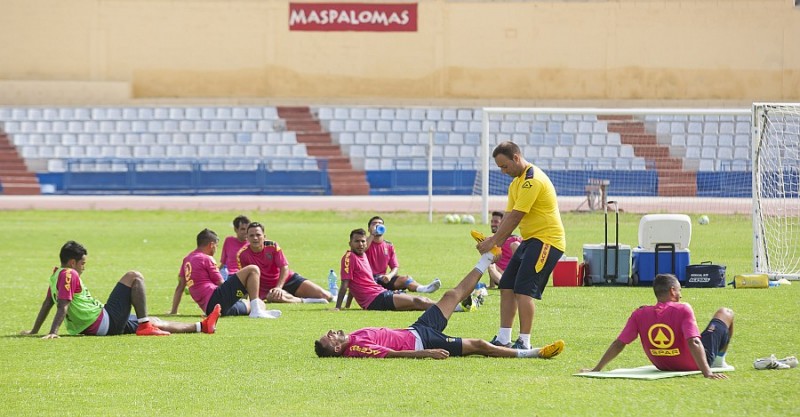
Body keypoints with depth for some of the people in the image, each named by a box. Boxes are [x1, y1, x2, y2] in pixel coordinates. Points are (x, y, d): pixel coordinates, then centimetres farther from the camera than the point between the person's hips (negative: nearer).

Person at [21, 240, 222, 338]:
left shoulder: (57, 275, 15)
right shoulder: (69, 275, -15)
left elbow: (47, 304, 17)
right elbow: (63, 306, -24)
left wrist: (34, 331, 18)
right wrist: (53, 333, -32)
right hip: (103, 323, -11)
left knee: (154, 322, 20)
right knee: (134, 277, -6)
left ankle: (202, 326, 26)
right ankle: (144, 325, -10)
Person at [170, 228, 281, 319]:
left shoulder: (187, 260, 24)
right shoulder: (206, 259, 1)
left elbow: (180, 287, 25)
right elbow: (221, 284, 1)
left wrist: (174, 312, 27)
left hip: (209, 309, 8)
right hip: (215, 298, -8)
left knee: (260, 304, 19)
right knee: (253, 270, -9)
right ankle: (256, 311, -24)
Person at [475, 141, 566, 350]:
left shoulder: (533, 181, -19)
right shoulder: (516, 182, 14)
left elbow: (515, 217, -22)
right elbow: (509, 215, 10)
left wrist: (493, 242, -19)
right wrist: (496, 242, -5)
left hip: (546, 240, -10)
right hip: (530, 239, 10)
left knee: (523, 290, -15)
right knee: (506, 286, 7)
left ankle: (524, 342, -11)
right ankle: (503, 338, 10)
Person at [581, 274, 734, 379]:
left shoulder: (639, 315, -16)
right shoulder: (683, 310, -27)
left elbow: (618, 344, -16)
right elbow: (694, 342, -37)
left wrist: (596, 369, -12)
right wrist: (707, 373, -41)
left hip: (662, 365, 4)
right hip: (694, 365, -4)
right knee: (726, 313, 14)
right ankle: (719, 360, 32)